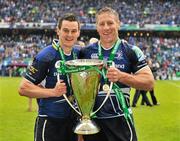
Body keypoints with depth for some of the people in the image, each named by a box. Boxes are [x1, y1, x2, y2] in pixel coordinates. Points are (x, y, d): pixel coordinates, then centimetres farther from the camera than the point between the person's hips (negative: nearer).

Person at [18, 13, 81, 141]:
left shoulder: (79, 54, 6)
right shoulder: (46, 56, -14)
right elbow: (23, 88, -16)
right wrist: (53, 92, -21)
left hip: (72, 118, 6)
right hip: (49, 121, -6)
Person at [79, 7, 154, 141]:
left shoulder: (131, 51, -1)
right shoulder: (86, 52, 7)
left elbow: (149, 82, -7)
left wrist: (122, 76, -20)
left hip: (120, 120, -3)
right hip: (91, 119, 3)